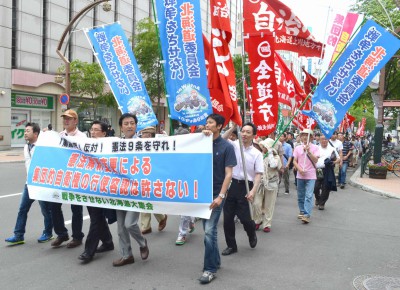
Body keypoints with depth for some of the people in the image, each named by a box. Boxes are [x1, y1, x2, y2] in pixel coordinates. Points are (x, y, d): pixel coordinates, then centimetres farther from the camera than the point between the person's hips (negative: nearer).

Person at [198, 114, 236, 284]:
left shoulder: (226, 146, -7)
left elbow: (228, 174, -10)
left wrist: (221, 196, -18)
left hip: (216, 193, -5)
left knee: (209, 231, -8)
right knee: (208, 229, 14)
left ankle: (210, 269, 3)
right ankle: (215, 260, 30)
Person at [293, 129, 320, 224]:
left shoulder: (315, 147, -2)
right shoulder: (298, 148, 5)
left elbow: (316, 160, -10)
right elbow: (294, 161, 5)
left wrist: (308, 151, -21)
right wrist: (299, 169, -12)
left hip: (311, 175, -3)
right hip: (300, 175, 3)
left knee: (308, 196, -11)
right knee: (300, 195, 12)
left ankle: (307, 215, -13)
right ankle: (302, 211, 27)